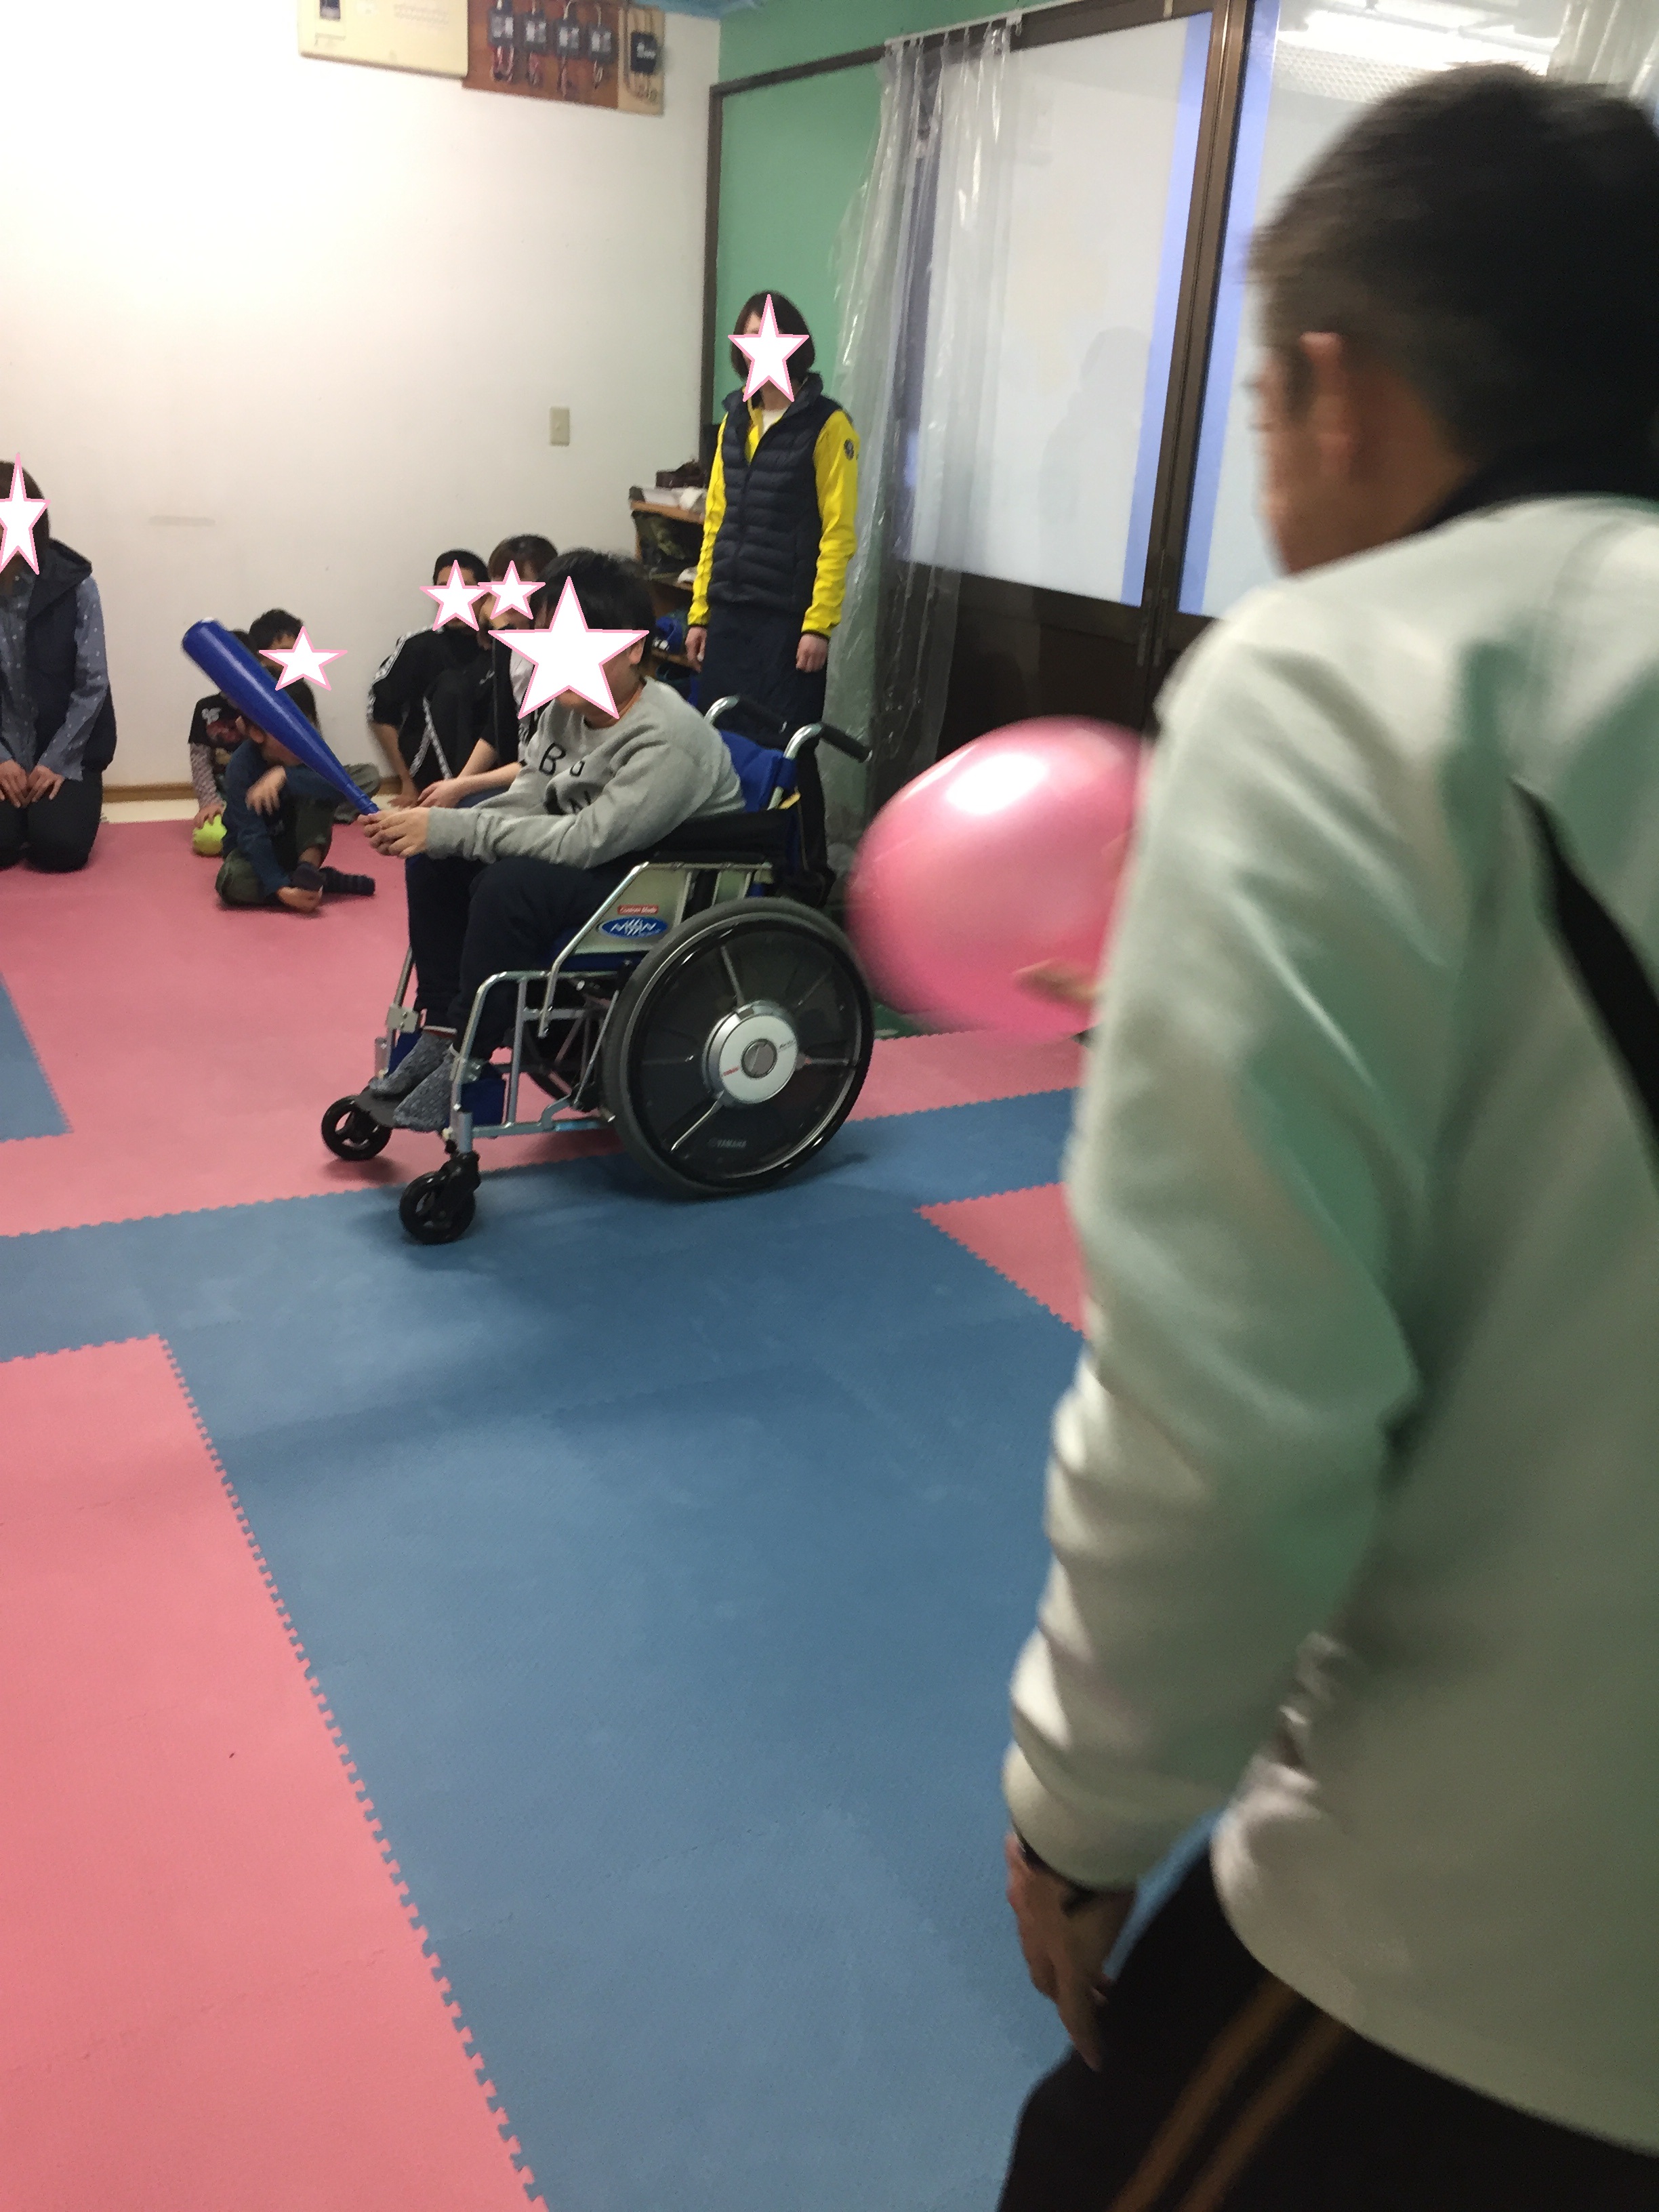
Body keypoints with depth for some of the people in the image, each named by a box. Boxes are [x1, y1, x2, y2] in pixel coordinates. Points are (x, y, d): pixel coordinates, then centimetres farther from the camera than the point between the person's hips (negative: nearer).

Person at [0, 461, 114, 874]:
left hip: (67, 746, -2)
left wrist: (57, 760, -13)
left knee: (59, 848, -18)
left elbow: (92, 685, -9)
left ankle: (77, 798, 17)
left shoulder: (72, 585, -11)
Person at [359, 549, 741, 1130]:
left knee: (514, 884, -31)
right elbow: (525, 801, 4)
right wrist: (434, 828, -14)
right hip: (598, 866, 9)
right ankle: (440, 1031, 1)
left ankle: (466, 1059, -16)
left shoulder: (670, 740, -27)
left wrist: (452, 828, -30)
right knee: (435, 858, -2)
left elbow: (583, 842, -31)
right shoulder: (567, 705, -1)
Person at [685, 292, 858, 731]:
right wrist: (700, 613, 12)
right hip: (728, 615, 6)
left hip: (789, 618, -6)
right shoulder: (734, 421, 14)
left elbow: (839, 534, -10)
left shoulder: (827, 425, -5)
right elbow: (716, 523, 15)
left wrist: (819, 623, -16)